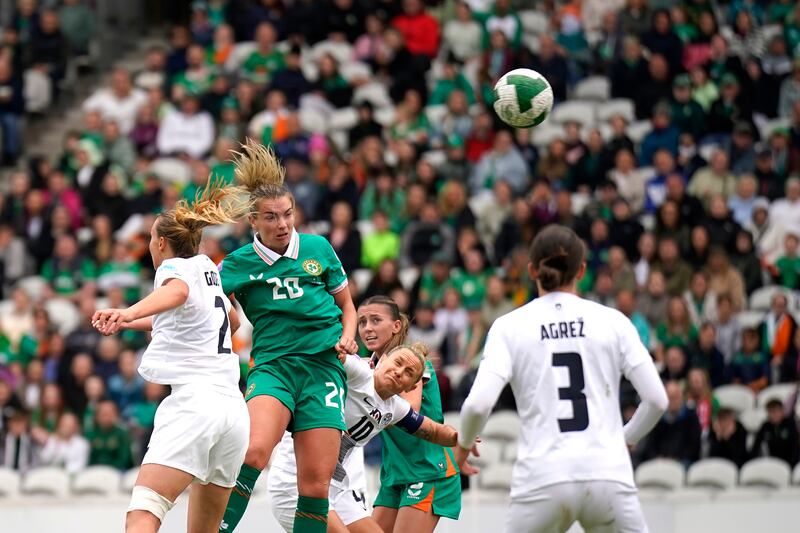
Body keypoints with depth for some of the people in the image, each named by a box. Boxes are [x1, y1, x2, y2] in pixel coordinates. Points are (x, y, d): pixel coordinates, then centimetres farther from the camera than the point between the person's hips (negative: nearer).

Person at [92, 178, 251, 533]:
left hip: (193, 401, -8)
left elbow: (176, 292, -23)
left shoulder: (174, 267, 3)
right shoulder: (207, 268, 24)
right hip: (234, 407, 8)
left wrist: (128, 313, -42)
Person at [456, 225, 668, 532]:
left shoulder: (510, 326, 4)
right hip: (608, 476, 0)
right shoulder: (612, 321, 7)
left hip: (543, 480, 0)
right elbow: (656, 400, 4)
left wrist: (464, 443, 13)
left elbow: (478, 403, -8)